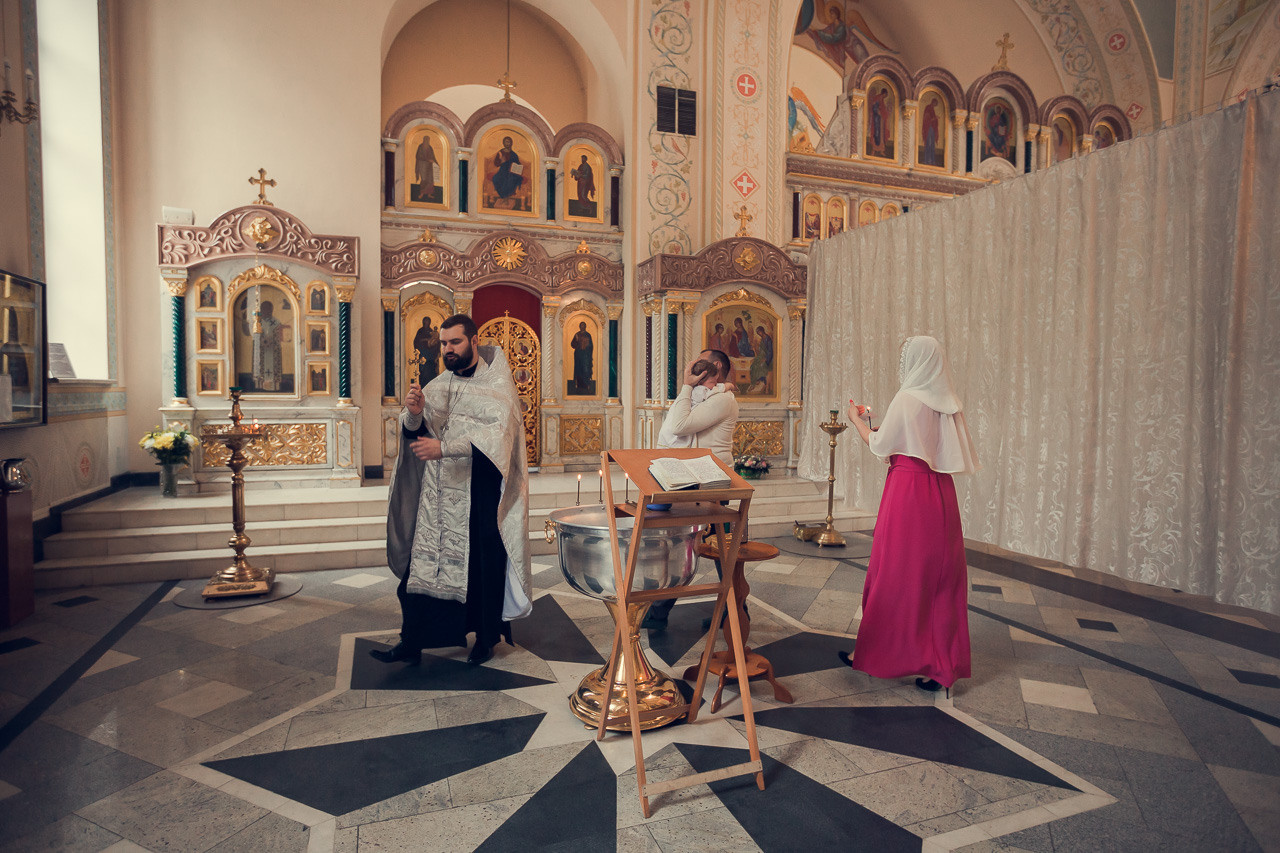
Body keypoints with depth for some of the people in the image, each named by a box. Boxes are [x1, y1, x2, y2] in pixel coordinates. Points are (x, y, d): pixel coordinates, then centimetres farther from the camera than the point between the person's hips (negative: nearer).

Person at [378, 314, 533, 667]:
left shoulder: (497, 385, -4)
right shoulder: (438, 385, 12)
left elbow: (496, 432, -19)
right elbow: (413, 433, 8)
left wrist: (444, 447, -28)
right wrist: (413, 413, -15)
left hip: (480, 494, -4)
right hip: (438, 492, 5)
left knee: (484, 565, 5)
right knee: (422, 564, 2)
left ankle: (486, 638, 22)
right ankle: (411, 643, 10)